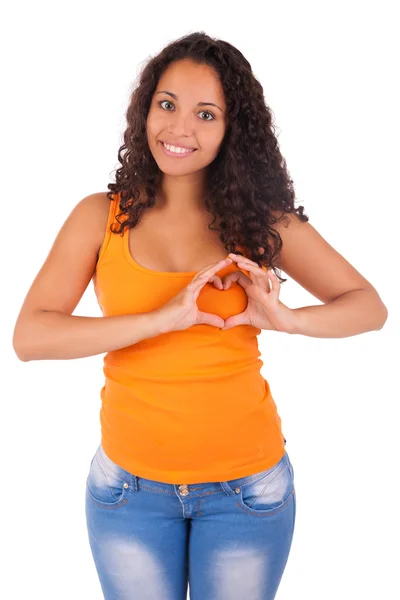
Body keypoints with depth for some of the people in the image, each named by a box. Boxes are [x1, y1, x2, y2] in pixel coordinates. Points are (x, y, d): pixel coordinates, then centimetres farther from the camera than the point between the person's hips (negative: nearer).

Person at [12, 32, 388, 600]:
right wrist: (165, 318, -25)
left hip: (246, 485, 0)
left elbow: (369, 307, -1)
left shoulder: (262, 219, -4)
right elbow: (29, 336, -16)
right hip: (130, 487, 0)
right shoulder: (102, 215, -5)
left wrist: (287, 318, -20)